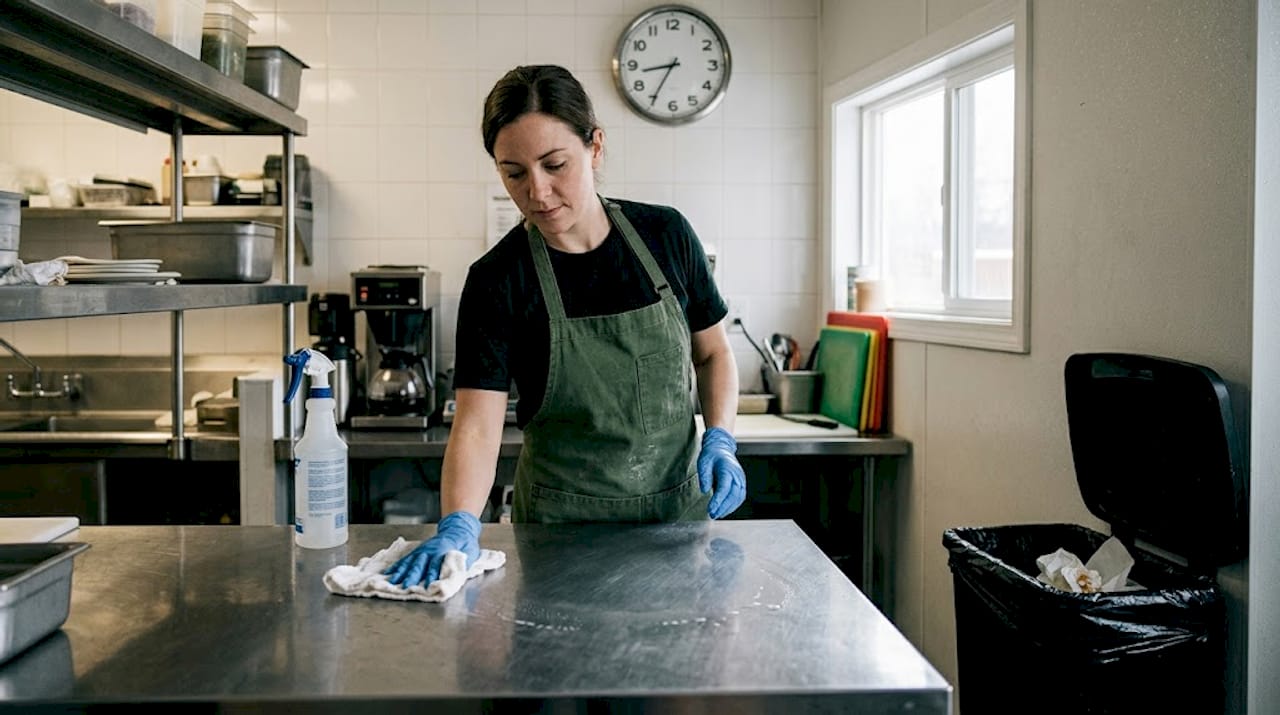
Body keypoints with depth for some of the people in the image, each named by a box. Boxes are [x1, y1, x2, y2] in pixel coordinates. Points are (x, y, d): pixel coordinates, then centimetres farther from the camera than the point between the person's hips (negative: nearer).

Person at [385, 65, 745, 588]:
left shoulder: (666, 235, -5)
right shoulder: (498, 281, -14)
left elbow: (713, 351, 7)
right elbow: (478, 424, -19)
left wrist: (720, 439, -9)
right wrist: (458, 526, -35)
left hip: (681, 509, 3)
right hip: (563, 521, -2)